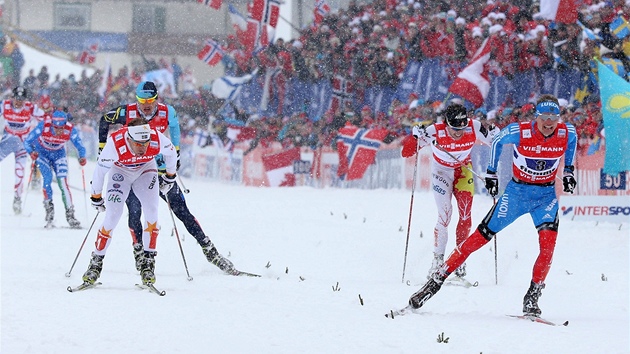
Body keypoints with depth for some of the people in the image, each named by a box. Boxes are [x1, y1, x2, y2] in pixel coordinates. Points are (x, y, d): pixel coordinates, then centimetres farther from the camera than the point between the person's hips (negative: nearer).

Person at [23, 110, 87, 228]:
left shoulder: (71, 130, -28)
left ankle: (70, 215, -9)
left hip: (58, 154, 1)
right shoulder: (43, 126, -32)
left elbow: (80, 146, -15)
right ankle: (49, 210, -8)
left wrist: (82, 158, -36)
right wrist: (31, 152, -45)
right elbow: (27, 142, -26)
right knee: (48, 178, -21)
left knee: (63, 182, -13)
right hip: (42, 153, -1)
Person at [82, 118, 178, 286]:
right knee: (113, 215, -14)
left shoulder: (157, 139, -34)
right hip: (121, 170, -2)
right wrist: (96, 198, -8)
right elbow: (100, 170, -21)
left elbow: (171, 152, -8)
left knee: (151, 211, -18)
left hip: (146, 169, 2)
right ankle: (96, 263, -1)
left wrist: (170, 176, 5)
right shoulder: (115, 144, -39)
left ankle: (148, 262, -9)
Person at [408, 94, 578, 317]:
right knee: (481, 236, -3)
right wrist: (491, 173, 7)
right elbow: (498, 142, 2)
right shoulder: (519, 132, -21)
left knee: (548, 241, -23)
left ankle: (532, 297, -11)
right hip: (517, 190, -1)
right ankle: (437, 280, 8)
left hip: (547, 194, 1)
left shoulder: (567, 134, -16)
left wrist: (568, 172, 6)